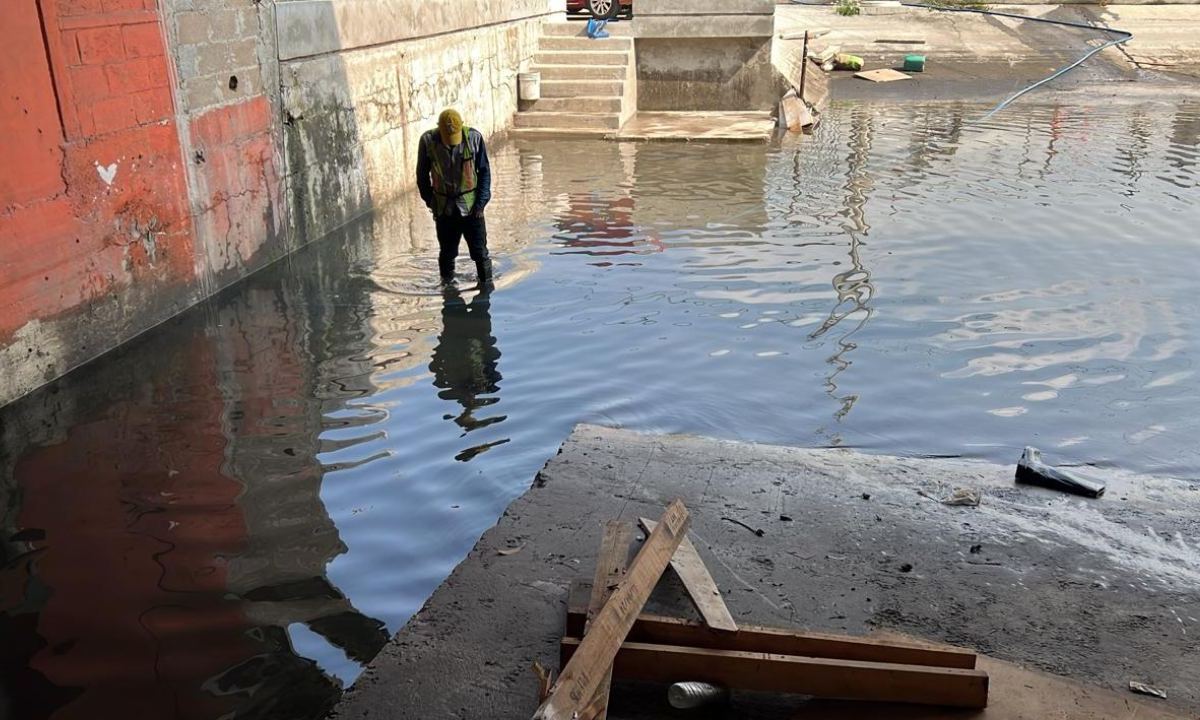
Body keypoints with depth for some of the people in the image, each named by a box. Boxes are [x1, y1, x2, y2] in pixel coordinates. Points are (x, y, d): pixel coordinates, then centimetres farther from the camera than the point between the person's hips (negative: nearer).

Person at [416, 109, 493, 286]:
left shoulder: (474, 137, -11)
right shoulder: (428, 141, -10)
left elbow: (484, 171, -2)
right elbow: (422, 175, 3)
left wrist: (481, 202, -6)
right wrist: (430, 201, 1)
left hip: (471, 206, -1)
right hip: (444, 207, 1)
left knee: (479, 251, 2)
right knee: (447, 252, 12)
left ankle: (487, 284, 16)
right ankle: (447, 285, 29)